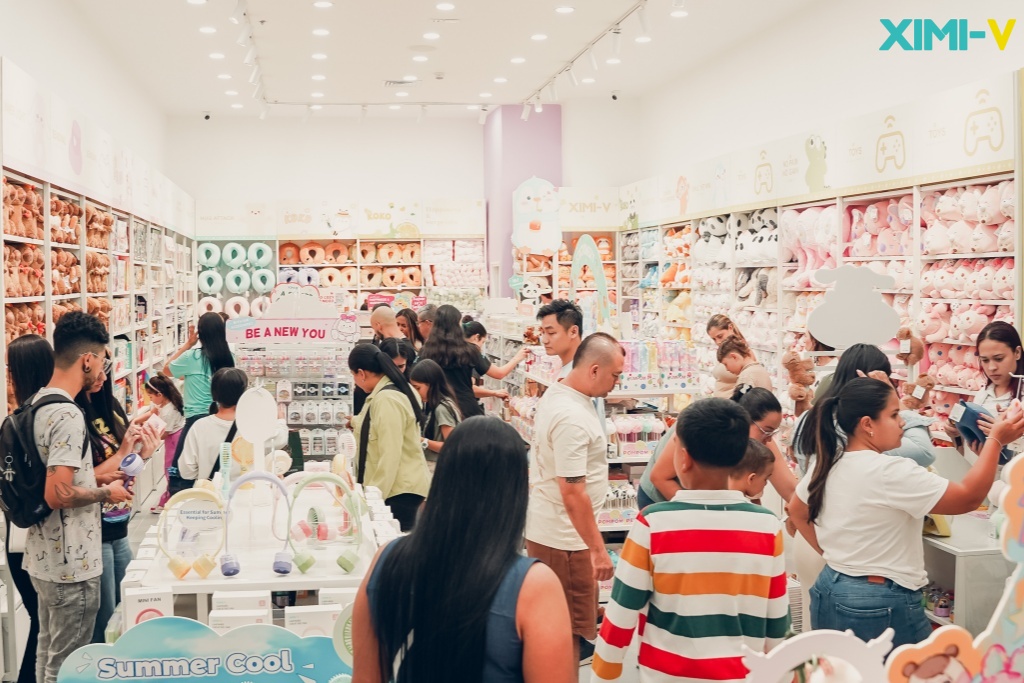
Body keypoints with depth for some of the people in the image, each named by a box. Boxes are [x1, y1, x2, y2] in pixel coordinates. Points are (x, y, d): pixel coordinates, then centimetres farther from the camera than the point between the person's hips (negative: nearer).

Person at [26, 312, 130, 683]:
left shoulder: (37, 405, 7)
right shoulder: (67, 415, -22)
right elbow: (58, 495, -27)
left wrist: (94, 478, 14)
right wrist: (105, 493, -12)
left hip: (43, 558, 10)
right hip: (70, 565, -10)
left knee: (48, 652, 20)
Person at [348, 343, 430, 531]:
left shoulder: (386, 400, -19)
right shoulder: (392, 390, 11)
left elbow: (390, 456, -22)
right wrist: (356, 423, 47)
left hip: (398, 490, -10)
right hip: (401, 487, 10)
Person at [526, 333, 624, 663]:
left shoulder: (556, 392, 3)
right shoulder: (572, 419, -27)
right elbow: (573, 492, -28)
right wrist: (598, 549, -24)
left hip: (546, 527, 10)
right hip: (564, 538, -10)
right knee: (570, 633, 3)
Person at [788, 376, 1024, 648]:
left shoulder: (827, 464, 3)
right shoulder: (890, 472, -22)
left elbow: (797, 512, 19)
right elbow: (969, 498, -16)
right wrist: (996, 440, -10)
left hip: (829, 595, 8)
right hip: (881, 606, -8)